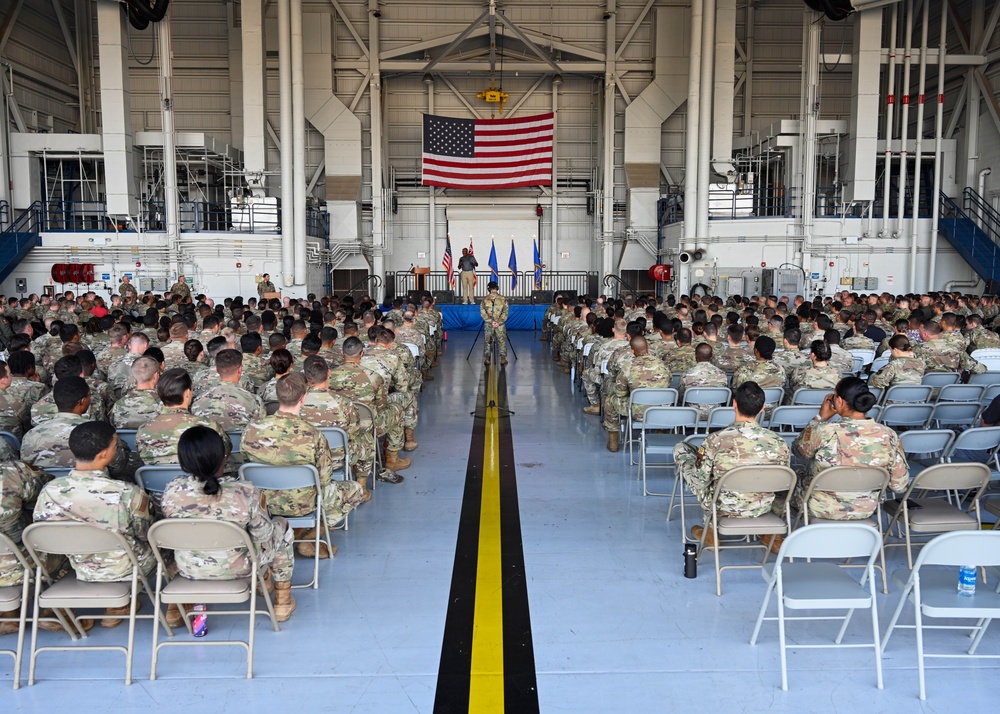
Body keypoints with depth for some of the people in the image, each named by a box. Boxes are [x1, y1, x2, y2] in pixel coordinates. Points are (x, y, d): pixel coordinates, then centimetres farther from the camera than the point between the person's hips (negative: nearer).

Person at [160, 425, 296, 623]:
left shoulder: (171, 491, -19)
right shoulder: (246, 493, -28)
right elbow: (262, 536, -14)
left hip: (188, 569, 3)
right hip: (237, 568, -3)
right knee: (282, 526, 23)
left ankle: (176, 608, 42)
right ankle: (283, 602, 32)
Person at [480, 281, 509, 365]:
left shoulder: (485, 299, -2)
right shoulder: (503, 299, -2)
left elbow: (483, 312, -6)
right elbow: (505, 312, -6)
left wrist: (491, 321, -9)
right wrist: (499, 322, -9)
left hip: (488, 324, 1)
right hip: (500, 324, -1)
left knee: (488, 341, 10)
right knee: (502, 340, 9)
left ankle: (487, 358, 3)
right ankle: (503, 358, 7)